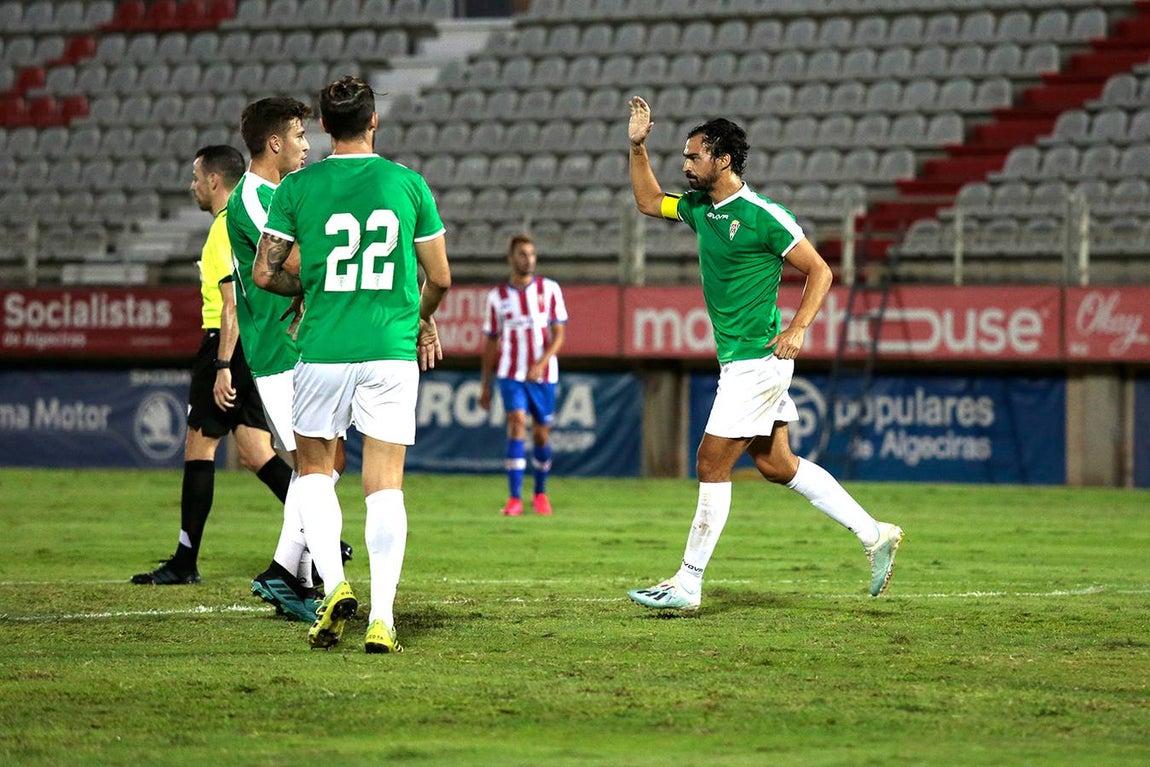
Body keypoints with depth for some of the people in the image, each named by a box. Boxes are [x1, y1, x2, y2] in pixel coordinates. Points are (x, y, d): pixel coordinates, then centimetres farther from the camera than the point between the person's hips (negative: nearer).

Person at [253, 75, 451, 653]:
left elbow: (264, 273, 1)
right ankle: (381, 617, -6)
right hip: (392, 351, 0)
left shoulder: (296, 188, -1)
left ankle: (333, 584, -2)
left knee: (314, 469, 17)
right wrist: (422, 323, 28)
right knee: (385, 486, 2)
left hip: (322, 350, 0)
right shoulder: (409, 184, 2)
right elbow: (440, 278, 9)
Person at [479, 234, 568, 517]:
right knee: (517, 423, -18)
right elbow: (490, 343, 11)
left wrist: (541, 363, -20)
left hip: (544, 375, 1)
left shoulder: (549, 289, 1)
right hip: (511, 374, -1)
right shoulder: (497, 297, 4)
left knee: (542, 435, 7)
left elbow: (559, 334, -4)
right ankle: (514, 499, -20)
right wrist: (485, 386, 11)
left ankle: (540, 494, 29)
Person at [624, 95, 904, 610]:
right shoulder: (699, 207, 9)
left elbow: (819, 270, -10)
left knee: (712, 465, -6)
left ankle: (687, 584, -1)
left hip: (757, 360, -9)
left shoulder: (762, 216, -15)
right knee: (775, 464, 11)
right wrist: (637, 146, 12)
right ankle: (874, 535, 18)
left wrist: (796, 328, -21)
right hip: (738, 361, 9)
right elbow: (648, 201, 26)